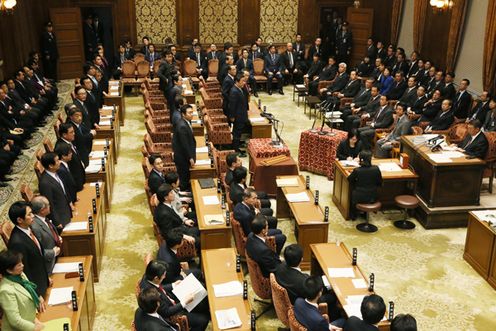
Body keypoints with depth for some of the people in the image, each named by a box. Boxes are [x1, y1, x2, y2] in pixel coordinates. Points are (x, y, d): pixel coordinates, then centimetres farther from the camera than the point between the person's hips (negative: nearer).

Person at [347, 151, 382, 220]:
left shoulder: (357, 170, -21)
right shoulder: (376, 169, -16)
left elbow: (349, 180, -1)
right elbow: (380, 183, -2)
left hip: (359, 198, -2)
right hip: (372, 198, 2)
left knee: (353, 191, 32)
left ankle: (353, 215, 42)